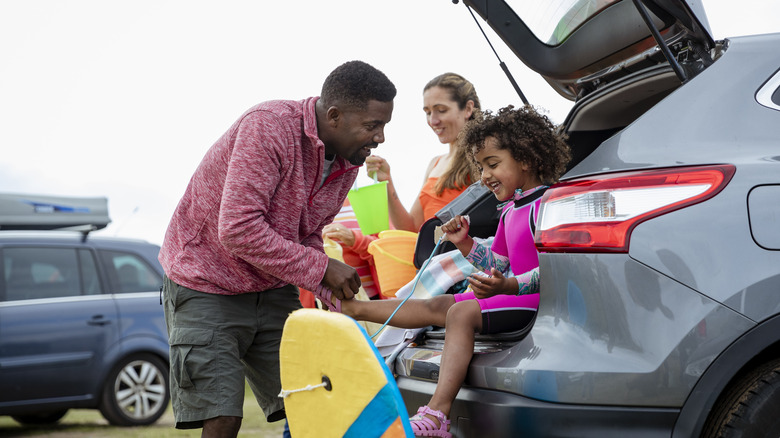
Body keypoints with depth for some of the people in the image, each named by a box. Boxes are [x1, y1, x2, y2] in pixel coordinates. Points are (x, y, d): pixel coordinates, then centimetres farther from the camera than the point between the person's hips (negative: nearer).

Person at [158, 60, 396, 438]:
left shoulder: (347, 163, -1)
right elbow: (238, 230, -31)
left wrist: (327, 286, -11)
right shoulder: (268, 126, -26)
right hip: (207, 285, -7)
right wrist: (320, 268, -26)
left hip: (272, 289, 7)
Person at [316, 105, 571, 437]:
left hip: (539, 299, -10)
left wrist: (506, 286, -31)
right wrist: (464, 244, 11)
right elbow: (496, 265, 26)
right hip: (510, 294, 10)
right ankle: (349, 307, 15)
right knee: (438, 306, 9)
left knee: (462, 313, -25)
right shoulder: (509, 211, 19)